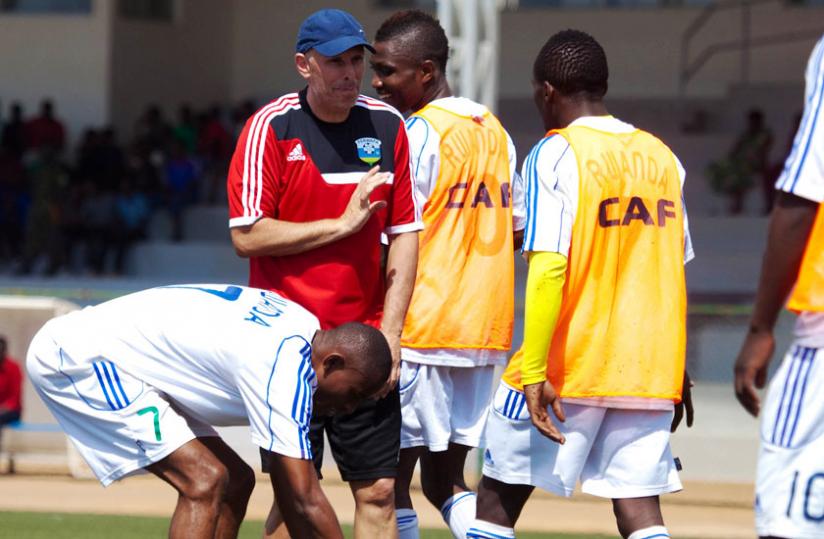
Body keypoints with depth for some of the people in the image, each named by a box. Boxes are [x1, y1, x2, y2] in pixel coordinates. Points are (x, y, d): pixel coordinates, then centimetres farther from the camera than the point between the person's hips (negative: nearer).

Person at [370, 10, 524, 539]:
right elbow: (517, 228, 17)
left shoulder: (418, 133, -11)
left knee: (390, 479, 0)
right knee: (445, 480, 14)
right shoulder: (494, 132, 13)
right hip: (484, 332, 8)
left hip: (419, 331, -8)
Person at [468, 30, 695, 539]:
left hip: (568, 365, -5)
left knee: (498, 498, 7)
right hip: (648, 372, 5)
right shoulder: (661, 158, 11)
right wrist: (676, 371, 24)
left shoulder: (555, 156, -7)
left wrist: (534, 371, -18)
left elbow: (549, 268, -17)